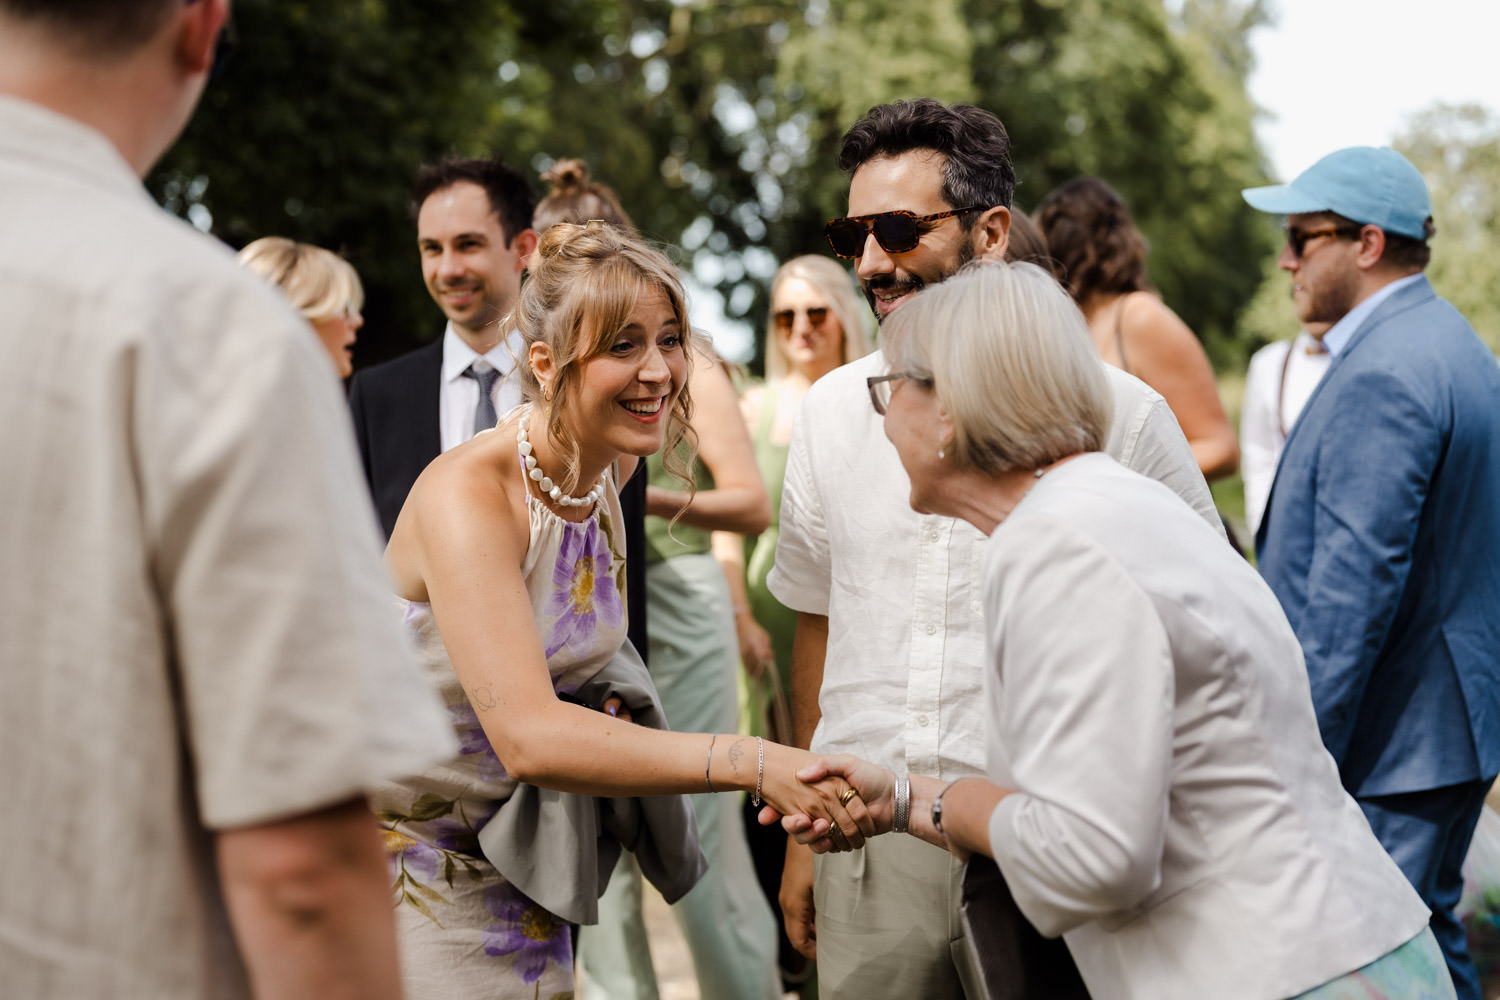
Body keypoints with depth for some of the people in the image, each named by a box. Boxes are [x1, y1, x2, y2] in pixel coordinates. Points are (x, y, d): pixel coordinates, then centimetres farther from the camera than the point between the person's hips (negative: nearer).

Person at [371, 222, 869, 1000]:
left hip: (516, 858, 6)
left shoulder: (604, 478, -3)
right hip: (406, 865, -6)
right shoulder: (467, 496, -25)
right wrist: (749, 763, -42)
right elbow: (527, 736, -35)